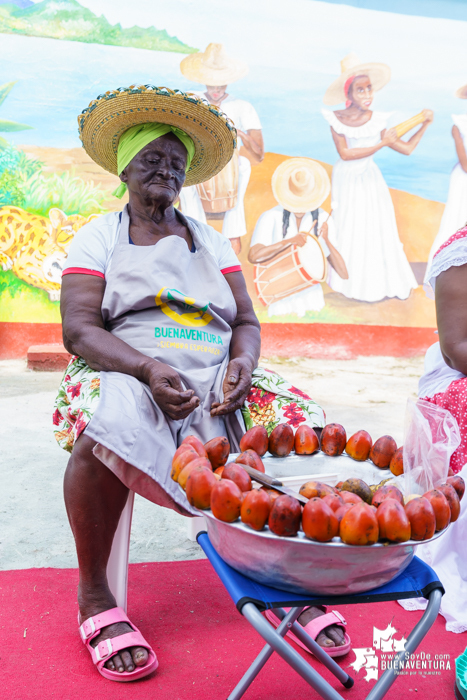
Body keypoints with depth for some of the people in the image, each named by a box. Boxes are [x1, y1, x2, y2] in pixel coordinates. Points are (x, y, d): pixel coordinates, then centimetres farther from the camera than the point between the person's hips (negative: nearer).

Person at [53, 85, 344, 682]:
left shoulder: (211, 242, 19)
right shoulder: (99, 237, 9)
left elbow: (247, 321, 12)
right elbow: (78, 330, -4)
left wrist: (242, 363, -12)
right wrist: (149, 369, -22)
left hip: (214, 383, 4)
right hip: (126, 376, -3)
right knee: (108, 428, -36)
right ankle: (93, 593, -12)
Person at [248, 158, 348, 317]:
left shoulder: (323, 219, -1)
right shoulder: (271, 218, -9)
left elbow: (344, 274, -5)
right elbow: (253, 256, -25)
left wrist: (327, 240, -19)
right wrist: (290, 241, -27)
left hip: (311, 292, 3)